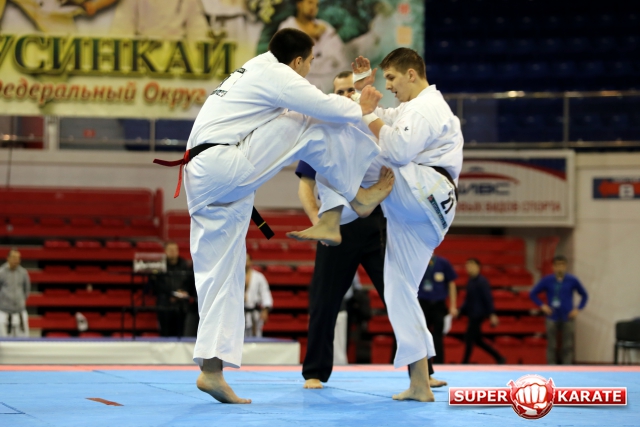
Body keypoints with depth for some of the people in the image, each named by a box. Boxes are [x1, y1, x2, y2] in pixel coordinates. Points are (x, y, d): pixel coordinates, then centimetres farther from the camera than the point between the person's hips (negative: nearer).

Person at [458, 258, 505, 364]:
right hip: (472, 314, 9)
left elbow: (488, 298, -15)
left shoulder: (482, 281, -12)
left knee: (469, 338, -7)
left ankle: (465, 362, -1)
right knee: (477, 339, 12)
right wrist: (460, 312, 14)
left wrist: (492, 314, -18)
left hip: (478, 314, -9)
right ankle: (499, 358, 19)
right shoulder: (470, 281, 13)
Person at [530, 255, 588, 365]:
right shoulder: (547, 280, -1)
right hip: (552, 318, 0)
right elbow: (533, 294, 9)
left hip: (568, 318, 0)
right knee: (552, 346, 1)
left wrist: (578, 309, 1)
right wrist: (542, 306, -1)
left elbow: (584, 295, 12)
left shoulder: (572, 280, 0)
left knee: (567, 346, 1)